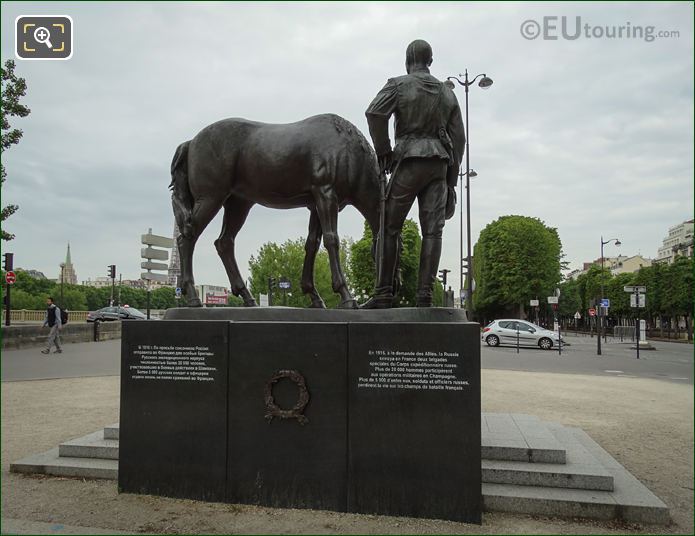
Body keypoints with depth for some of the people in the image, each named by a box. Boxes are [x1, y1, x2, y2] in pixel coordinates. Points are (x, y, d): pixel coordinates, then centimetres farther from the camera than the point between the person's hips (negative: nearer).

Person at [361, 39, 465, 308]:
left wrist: (382, 151, -5)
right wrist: (451, 180, 14)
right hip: (439, 164, 5)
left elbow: (374, 113, -16)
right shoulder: (448, 93, 18)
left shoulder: (398, 85, 3)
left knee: (389, 228, 1)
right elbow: (458, 138, 13)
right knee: (432, 231, -2)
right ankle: (425, 295, -5)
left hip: (409, 161, -4)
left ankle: (384, 293, 0)